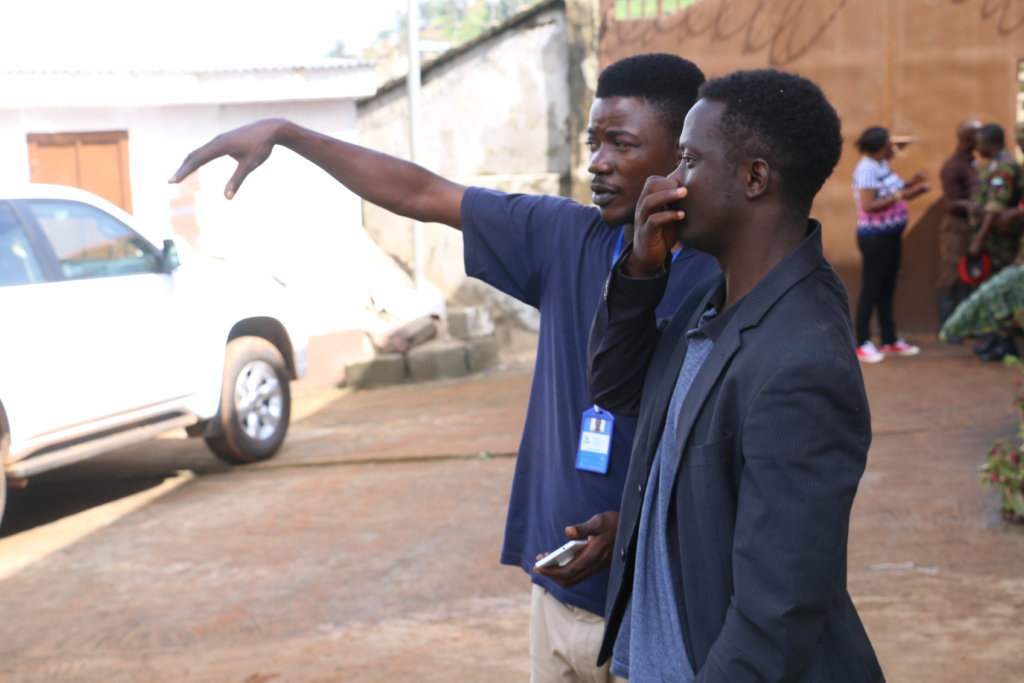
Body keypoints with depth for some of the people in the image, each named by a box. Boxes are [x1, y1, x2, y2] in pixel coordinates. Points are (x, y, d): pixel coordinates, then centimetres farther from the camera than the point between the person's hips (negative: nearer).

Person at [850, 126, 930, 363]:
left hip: (891, 235, 9)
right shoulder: (866, 169, -19)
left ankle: (890, 340, 23)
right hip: (875, 237, -9)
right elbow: (868, 206, -24)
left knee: (887, 289, 15)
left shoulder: (882, 166, 9)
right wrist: (901, 195, -22)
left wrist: (909, 183, 3)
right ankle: (863, 343, 5)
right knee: (871, 290, -3)